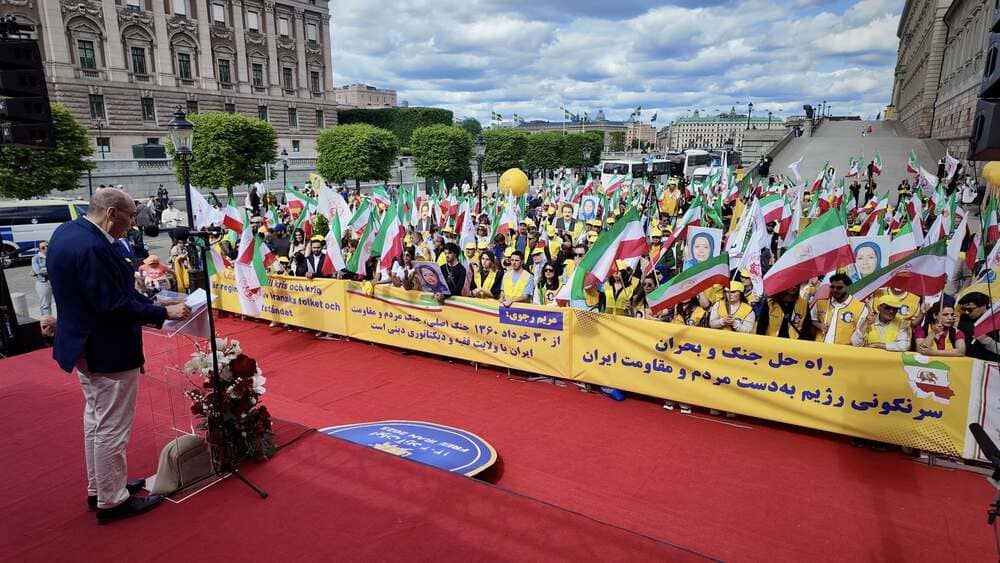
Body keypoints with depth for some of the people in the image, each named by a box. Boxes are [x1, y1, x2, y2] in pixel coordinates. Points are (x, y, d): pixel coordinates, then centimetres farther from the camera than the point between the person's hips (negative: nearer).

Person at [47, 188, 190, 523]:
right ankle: (112, 500, 19)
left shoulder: (67, 231, 4)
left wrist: (150, 306, 8)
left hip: (84, 344, 11)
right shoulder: (92, 247, -27)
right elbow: (114, 306, -27)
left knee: (95, 420, 23)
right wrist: (164, 313, -19)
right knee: (111, 427, 4)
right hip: (106, 351, -11)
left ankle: (98, 488, 38)